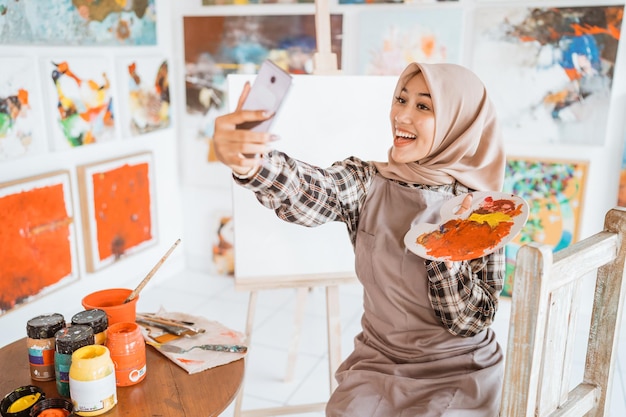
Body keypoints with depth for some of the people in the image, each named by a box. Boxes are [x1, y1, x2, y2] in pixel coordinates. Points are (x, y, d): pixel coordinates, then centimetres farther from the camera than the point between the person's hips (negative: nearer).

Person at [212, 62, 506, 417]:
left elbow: (472, 322, -9)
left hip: (462, 373, 0)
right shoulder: (367, 183, -8)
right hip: (379, 364, 1)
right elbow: (306, 193, -31)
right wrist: (250, 162, -51)